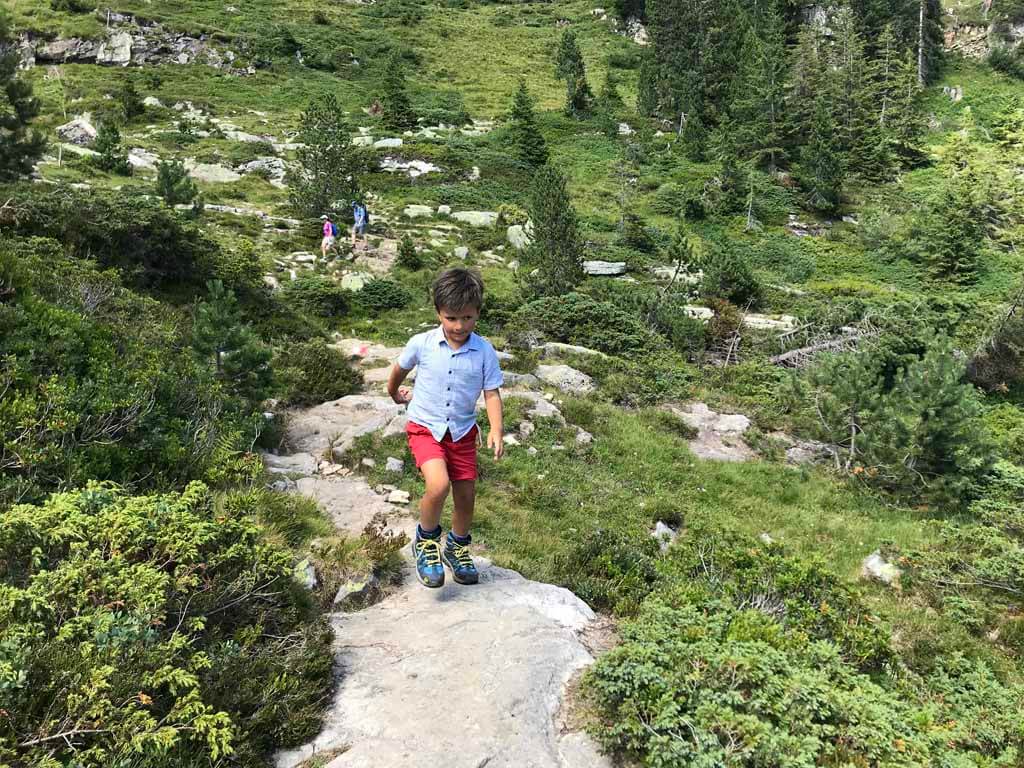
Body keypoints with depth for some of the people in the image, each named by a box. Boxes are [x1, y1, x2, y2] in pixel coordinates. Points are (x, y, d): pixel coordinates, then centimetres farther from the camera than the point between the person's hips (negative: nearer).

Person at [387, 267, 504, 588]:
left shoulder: (484, 351, -9)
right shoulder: (421, 344, -11)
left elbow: (492, 392, -7)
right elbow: (399, 369, 9)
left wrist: (496, 429, -20)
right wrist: (395, 394, 26)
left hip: (462, 432, 3)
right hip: (425, 428, -2)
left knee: (466, 494, 8)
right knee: (438, 485, -24)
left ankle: (457, 547, 36)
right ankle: (425, 541, 4)